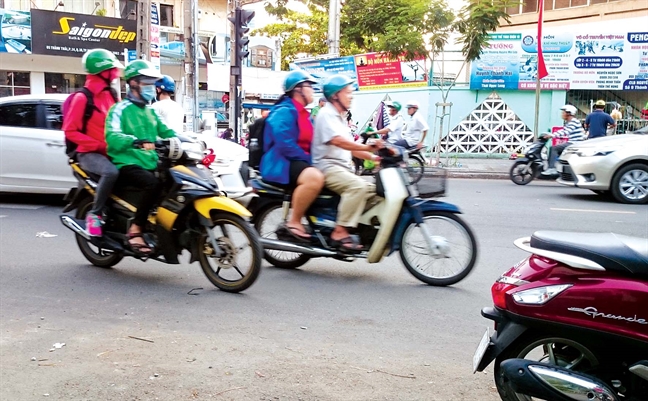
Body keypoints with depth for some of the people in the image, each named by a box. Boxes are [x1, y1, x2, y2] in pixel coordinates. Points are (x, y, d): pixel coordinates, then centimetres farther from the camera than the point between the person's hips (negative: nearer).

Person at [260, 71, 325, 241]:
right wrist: (309, 161, -20)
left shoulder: (305, 114, 20)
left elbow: (310, 143, 22)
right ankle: (293, 223, -23)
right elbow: (285, 145, -22)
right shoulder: (284, 111, -11)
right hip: (280, 163, -10)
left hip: (300, 162, 10)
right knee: (314, 178, -36)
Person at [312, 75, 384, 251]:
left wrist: (373, 157, 9)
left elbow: (349, 147, 23)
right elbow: (338, 141, -24)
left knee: (374, 190, 0)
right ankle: (340, 232, -32)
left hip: (343, 168, 10)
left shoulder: (340, 117, 24)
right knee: (358, 186, -32)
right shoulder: (327, 114, -7)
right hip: (328, 167, -10)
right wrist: (368, 147, -34)